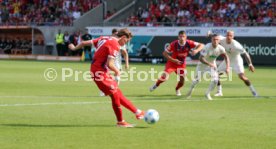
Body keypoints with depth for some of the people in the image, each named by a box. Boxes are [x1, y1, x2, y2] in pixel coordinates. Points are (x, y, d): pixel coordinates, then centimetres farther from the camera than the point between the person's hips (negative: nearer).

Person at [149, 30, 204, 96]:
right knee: (164, 76, -18)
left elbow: (201, 45, -15)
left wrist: (196, 50, -37)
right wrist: (173, 60, -26)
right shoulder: (174, 44, -24)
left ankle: (177, 89, 31)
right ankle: (156, 85, 14)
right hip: (172, 62, -3)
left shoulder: (189, 43, -18)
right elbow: (164, 53, -16)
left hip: (181, 63, 3)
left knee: (182, 79, -4)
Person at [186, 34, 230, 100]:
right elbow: (201, 58, -34)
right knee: (197, 79, -2)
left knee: (215, 80, -13)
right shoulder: (207, 47, -32)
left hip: (212, 64, 3)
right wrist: (210, 64, -44)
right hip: (202, 64, -3)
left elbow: (226, 57, -7)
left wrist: (227, 67, -20)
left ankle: (207, 94, 9)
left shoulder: (221, 48, -20)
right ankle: (190, 90, 30)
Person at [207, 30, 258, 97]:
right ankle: (219, 92, 18)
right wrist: (210, 33, -36)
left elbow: (245, 53, -30)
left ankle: (253, 91, -6)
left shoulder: (236, 45, -32)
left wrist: (250, 64, -37)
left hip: (236, 61, -6)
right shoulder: (223, 40, -16)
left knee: (242, 76, -21)